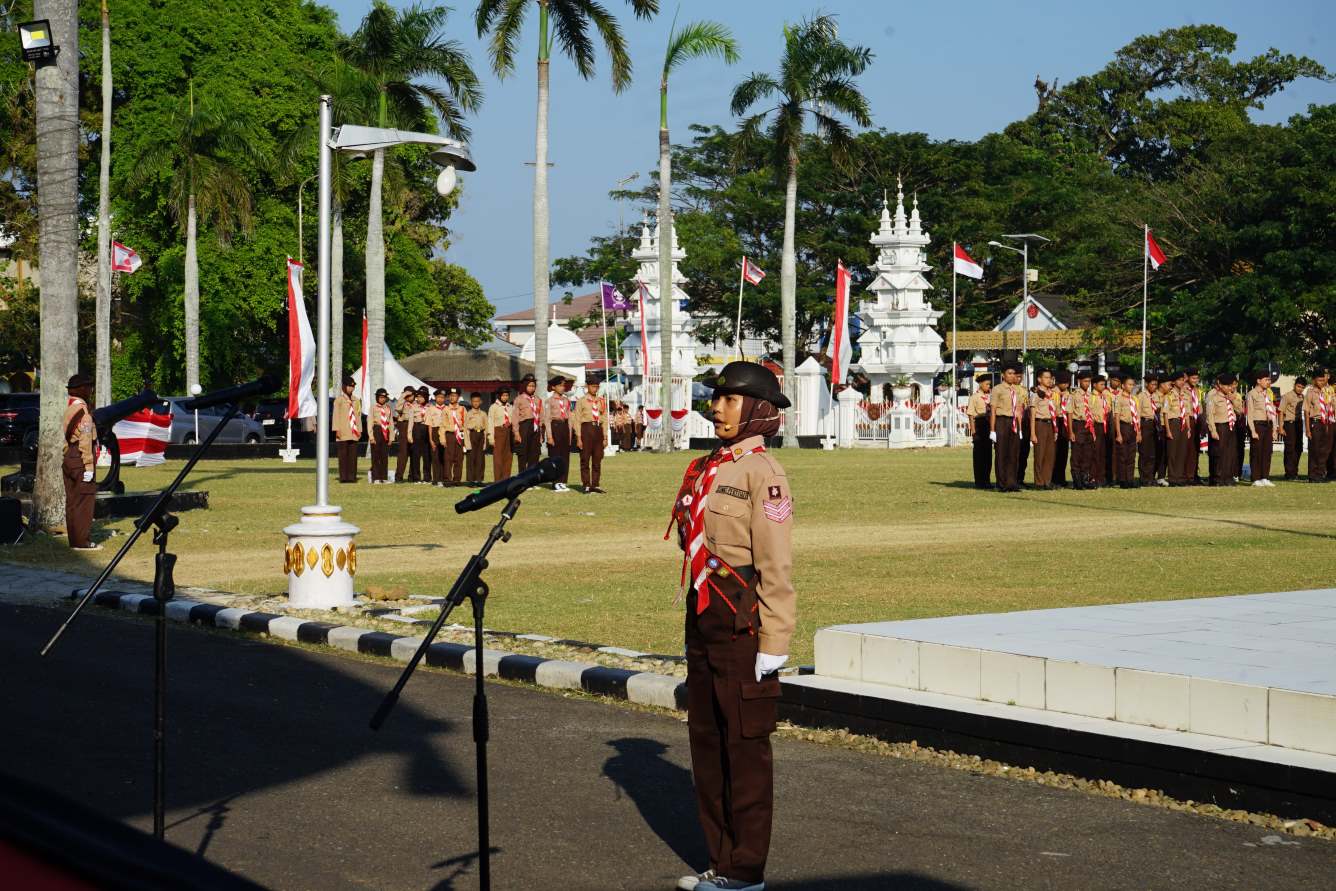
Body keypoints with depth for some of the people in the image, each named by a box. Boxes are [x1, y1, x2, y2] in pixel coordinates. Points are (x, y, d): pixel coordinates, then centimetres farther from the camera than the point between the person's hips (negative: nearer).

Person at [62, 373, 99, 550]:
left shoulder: (67, 408, 12)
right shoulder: (83, 411, -14)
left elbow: (63, 436, 10)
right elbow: (85, 441, -18)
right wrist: (89, 467, -18)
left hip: (67, 460, 9)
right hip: (80, 461, -9)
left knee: (72, 501, 13)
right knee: (85, 501, -5)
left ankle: (73, 539, 18)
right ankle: (83, 542, -5)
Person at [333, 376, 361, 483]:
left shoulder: (356, 400, 15)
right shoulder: (339, 399, 1)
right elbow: (336, 415, -3)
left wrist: (359, 430, 11)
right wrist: (337, 429, -10)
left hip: (353, 432, 4)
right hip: (343, 432, -4)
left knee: (353, 454, 2)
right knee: (343, 454, -3)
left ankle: (352, 476, 5)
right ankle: (343, 477, -1)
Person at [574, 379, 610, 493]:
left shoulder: (602, 401, 12)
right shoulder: (581, 401, -1)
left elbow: (605, 420, 14)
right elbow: (577, 420, -3)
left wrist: (605, 437, 8)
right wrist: (578, 438, -9)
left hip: (598, 429, 4)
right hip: (586, 429, -4)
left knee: (598, 460, 6)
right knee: (585, 460, -1)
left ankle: (596, 485, 12)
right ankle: (586, 486, 2)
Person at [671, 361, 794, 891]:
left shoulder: (762, 473, -14)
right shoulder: (708, 468, 12)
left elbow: (776, 567, -17)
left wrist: (772, 645, -19)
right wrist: (695, 620, 19)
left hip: (744, 622, -9)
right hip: (704, 618, 9)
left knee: (745, 744, 1)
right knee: (706, 740, 14)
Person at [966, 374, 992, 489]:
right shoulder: (974, 397, -5)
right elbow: (971, 414, -7)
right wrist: (973, 430, -14)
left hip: (989, 425, 6)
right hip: (979, 424, -6)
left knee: (988, 453, 8)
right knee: (979, 454, 0)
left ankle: (986, 480, 15)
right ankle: (979, 481, 5)